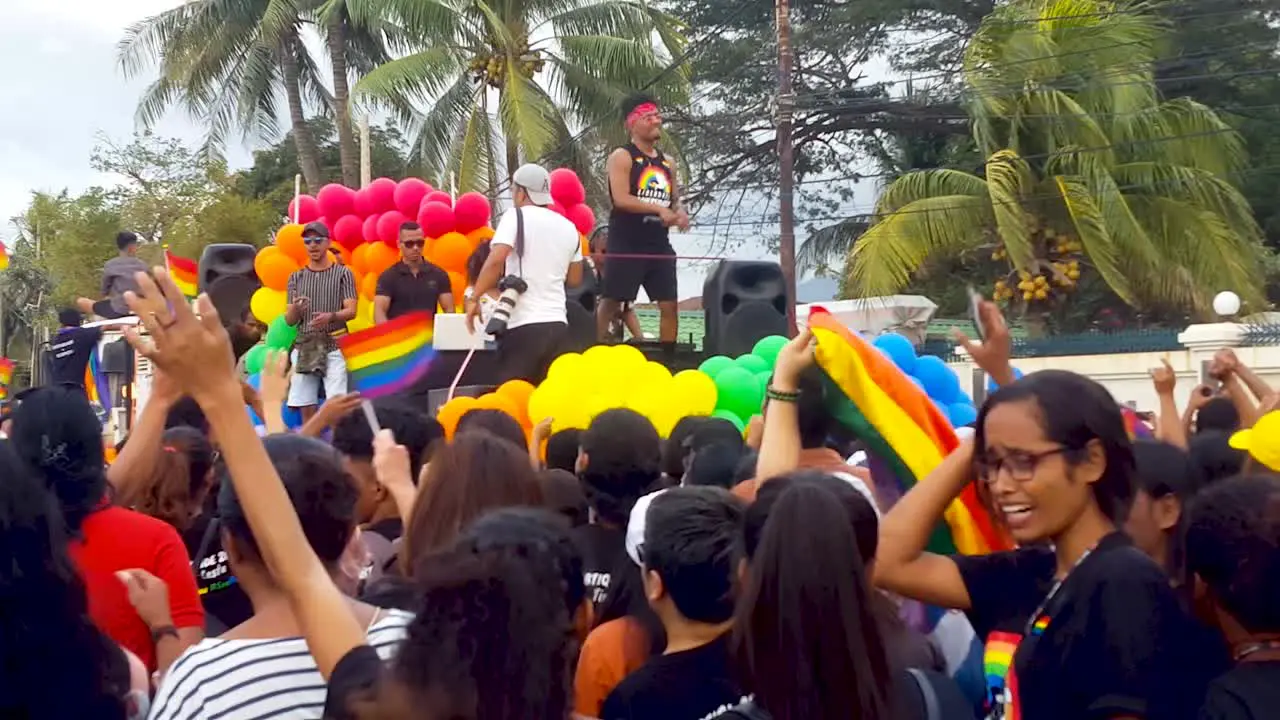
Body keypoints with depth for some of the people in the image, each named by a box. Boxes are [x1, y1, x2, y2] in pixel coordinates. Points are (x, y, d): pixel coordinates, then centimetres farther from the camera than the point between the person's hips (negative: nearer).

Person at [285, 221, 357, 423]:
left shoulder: (343, 273, 5)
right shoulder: (296, 277, 12)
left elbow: (351, 311, -3)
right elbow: (289, 321, 10)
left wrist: (331, 317, -24)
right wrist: (295, 309, -14)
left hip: (334, 347, -3)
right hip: (304, 348, 3)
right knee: (307, 409, 1)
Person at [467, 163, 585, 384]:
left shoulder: (516, 216, -3)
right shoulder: (568, 227, 15)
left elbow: (496, 259, -17)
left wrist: (475, 297, -8)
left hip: (523, 324, -6)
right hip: (557, 323, 6)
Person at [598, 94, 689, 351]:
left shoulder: (667, 162, 16)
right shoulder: (621, 157, -5)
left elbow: (675, 199, 23)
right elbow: (620, 199, -17)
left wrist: (680, 213, -1)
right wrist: (659, 209, -23)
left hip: (659, 244, 7)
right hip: (626, 244, -6)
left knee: (669, 305, 6)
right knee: (611, 302, -6)